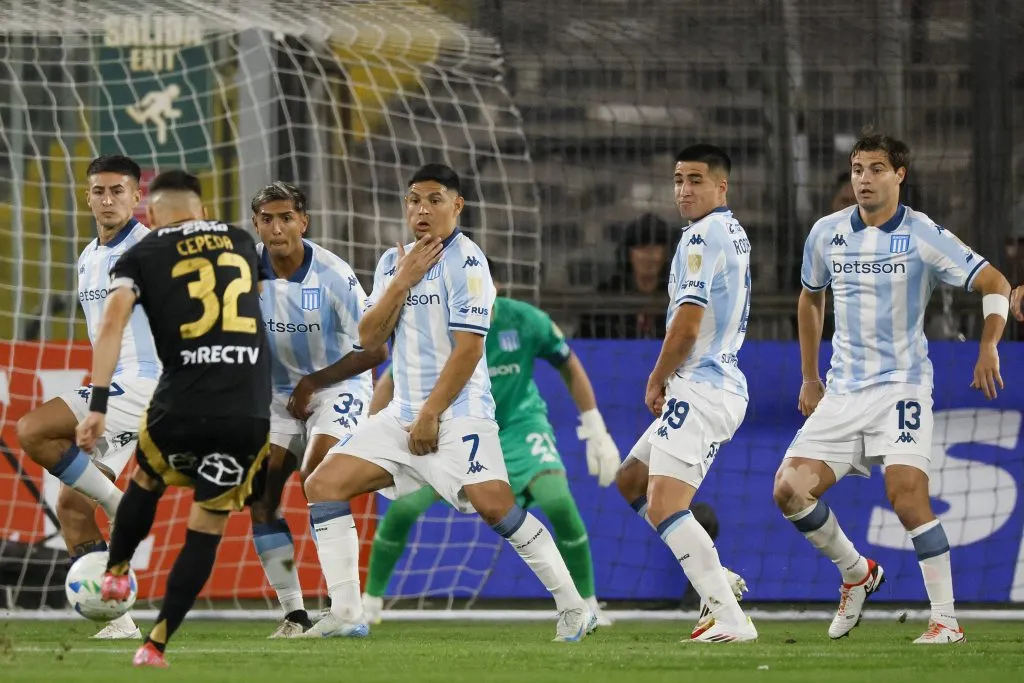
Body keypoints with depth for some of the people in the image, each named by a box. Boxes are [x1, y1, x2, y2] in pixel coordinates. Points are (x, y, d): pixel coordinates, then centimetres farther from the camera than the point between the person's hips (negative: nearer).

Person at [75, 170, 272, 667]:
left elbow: (112, 323, -9)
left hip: (182, 404, -1)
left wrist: (97, 404, -13)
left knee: (146, 482, 31)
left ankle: (115, 574, 47)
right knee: (207, 528, 12)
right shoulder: (242, 243, 18)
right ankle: (155, 645, 8)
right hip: (250, 412, 2)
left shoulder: (140, 256, 8)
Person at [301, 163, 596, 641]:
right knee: (323, 485, -1)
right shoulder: (393, 262, 13)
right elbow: (368, 339, 5)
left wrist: (430, 415, -16)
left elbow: (468, 349, -15)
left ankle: (573, 609, -16)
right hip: (402, 414, 8)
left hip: (458, 412, -8)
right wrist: (402, 282, -7)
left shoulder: (465, 261, -10)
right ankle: (346, 615, 1)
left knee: (493, 504, -25)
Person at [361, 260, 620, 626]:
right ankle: (370, 602, 5)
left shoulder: (526, 321, -19)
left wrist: (596, 431, -2)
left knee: (559, 503, -24)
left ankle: (588, 606, -6)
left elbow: (570, 367, -3)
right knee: (403, 507, -15)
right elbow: (390, 383, -7)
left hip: (519, 424, -1)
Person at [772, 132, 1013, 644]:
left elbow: (995, 284, -6)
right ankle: (856, 573, 20)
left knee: (907, 497, -20)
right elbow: (811, 298, 23)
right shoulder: (827, 233, 6)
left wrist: (988, 348, -22)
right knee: (790, 489, -5)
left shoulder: (924, 236, -7)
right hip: (843, 391, 5)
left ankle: (946, 620, -13)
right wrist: (809, 379, 23)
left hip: (902, 386, -5)